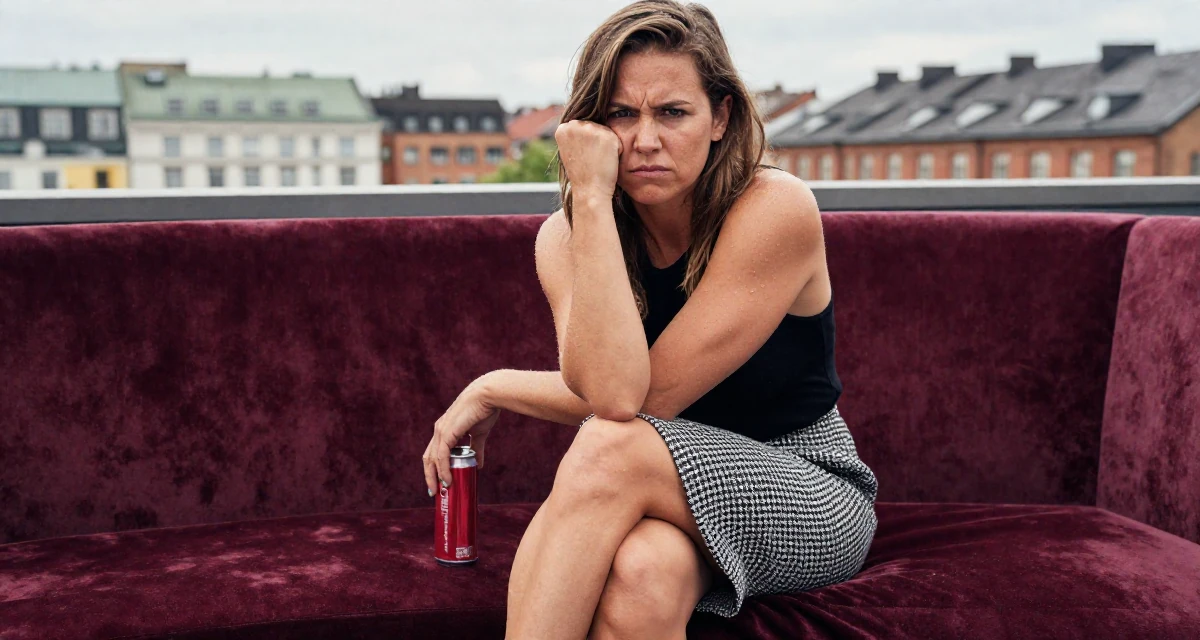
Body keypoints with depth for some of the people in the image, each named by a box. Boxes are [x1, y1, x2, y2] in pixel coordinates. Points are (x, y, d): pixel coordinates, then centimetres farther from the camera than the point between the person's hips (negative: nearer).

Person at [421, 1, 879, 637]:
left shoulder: (777, 209, -19)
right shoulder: (565, 237, -6)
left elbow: (645, 394, -22)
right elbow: (612, 393, -26)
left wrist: (493, 388, -11)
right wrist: (591, 197, -27)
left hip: (812, 499, -2)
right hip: (669, 503, 2)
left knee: (612, 449, -32)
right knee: (643, 573, -37)